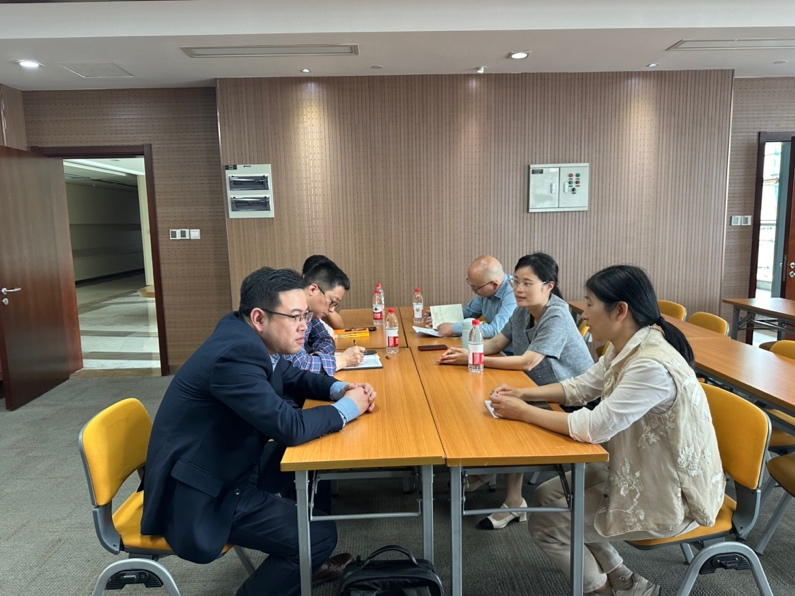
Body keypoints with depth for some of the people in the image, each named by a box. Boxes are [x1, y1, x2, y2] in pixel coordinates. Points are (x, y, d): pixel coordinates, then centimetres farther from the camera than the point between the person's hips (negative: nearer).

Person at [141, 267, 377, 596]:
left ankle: (307, 565, 29)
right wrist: (348, 408, -16)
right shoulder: (235, 353, -29)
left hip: (222, 467, 9)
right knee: (319, 534, -10)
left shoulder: (248, 338, -1)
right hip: (195, 494, -9)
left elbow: (293, 378, 14)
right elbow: (290, 427, -33)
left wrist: (339, 388, -4)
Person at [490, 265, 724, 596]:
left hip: (669, 495, -9)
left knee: (544, 522, -5)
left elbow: (593, 428, -31)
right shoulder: (624, 348, -3)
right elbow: (581, 385, 9)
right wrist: (524, 393, -3)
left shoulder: (653, 365, -32)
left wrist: (523, 413, -21)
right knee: (545, 497, 10)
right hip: (639, 472, 9)